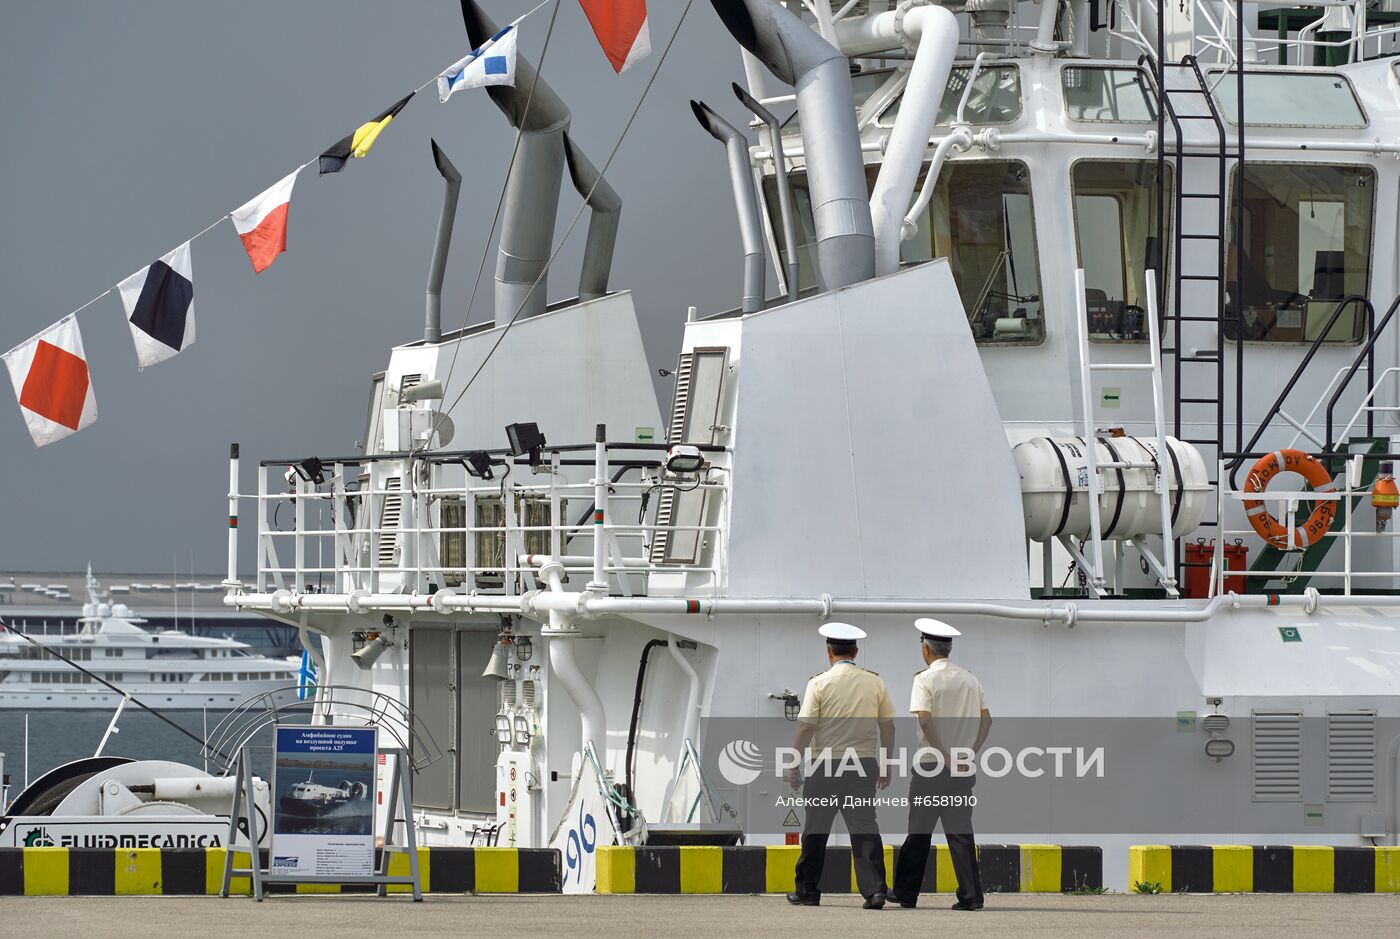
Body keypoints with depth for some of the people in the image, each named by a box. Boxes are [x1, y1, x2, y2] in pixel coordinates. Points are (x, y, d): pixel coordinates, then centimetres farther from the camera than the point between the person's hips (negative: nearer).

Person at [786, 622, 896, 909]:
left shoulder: (820, 683, -5)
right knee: (865, 826, 2)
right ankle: (875, 888, -10)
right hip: (864, 764, 2)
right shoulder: (875, 683, 5)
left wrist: (794, 765, -2)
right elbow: (888, 726, 7)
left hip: (826, 764, -2)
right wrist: (886, 766, 16)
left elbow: (806, 727, -8)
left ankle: (807, 890, 15)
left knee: (816, 829, 8)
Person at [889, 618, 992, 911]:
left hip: (932, 766, -5)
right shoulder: (970, 679, 10)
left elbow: (924, 719, -18)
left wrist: (944, 755, -15)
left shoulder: (925, 679, -8)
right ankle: (971, 895, -2)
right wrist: (970, 750, 9)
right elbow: (986, 719, 9)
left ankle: (906, 892, 14)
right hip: (964, 766, 5)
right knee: (960, 829, 5)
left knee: (919, 831, 5)